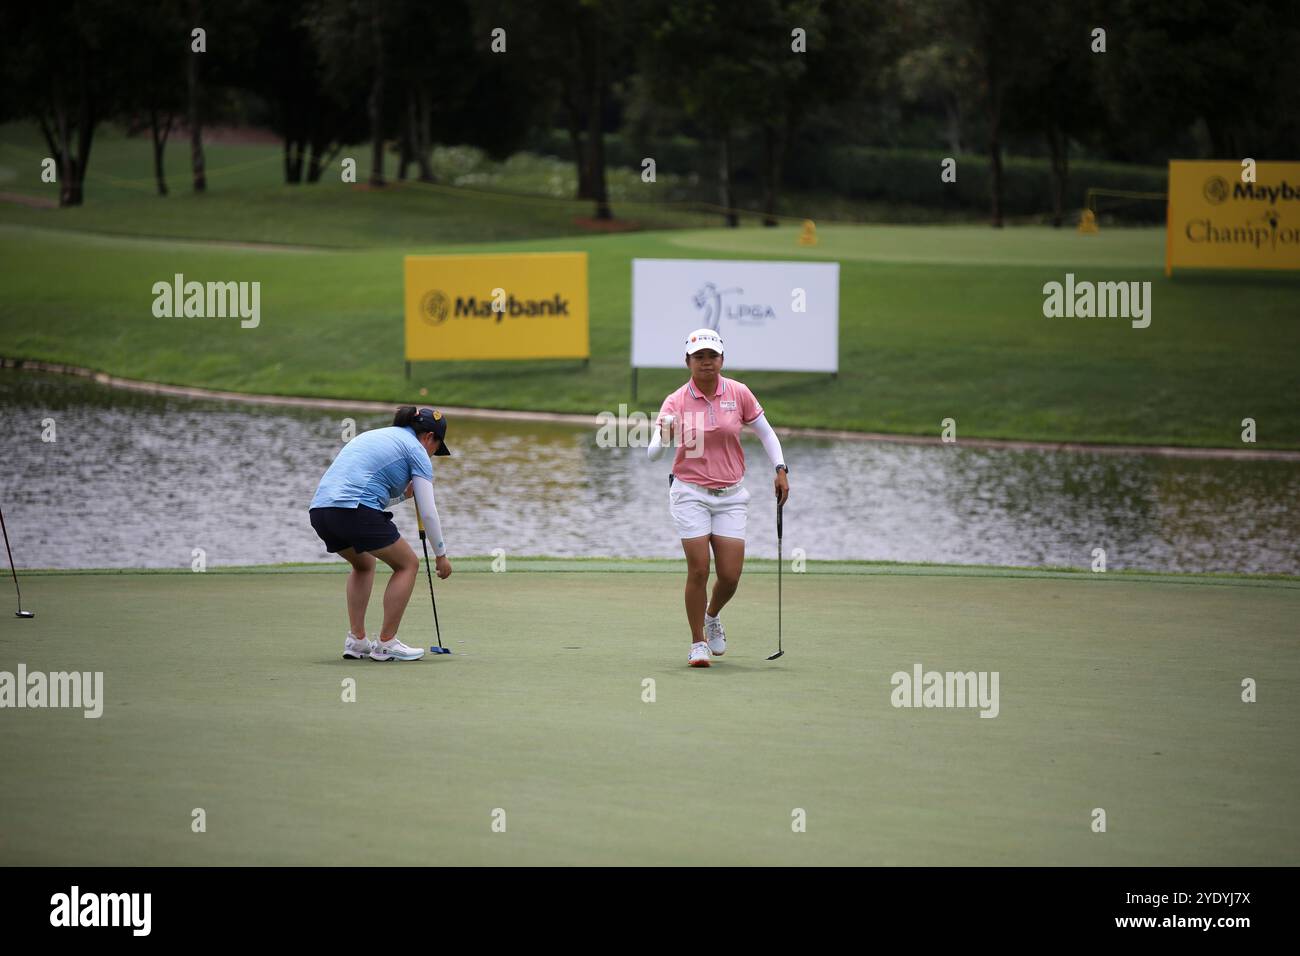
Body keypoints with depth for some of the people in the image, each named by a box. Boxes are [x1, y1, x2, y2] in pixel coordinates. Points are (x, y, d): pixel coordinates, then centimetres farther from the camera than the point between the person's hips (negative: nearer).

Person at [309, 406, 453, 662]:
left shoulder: (375, 436, 30)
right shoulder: (416, 449, 7)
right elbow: (428, 511, 4)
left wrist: (404, 494, 31)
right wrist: (441, 554, 14)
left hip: (320, 510, 8)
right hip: (355, 512, -8)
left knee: (363, 564, 32)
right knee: (408, 564, 10)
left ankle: (356, 641, 23)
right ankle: (386, 644, 7)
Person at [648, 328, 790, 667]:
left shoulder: (738, 394, -2)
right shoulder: (676, 401, -7)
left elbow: (765, 432, 11)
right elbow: (653, 453, -13)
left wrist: (780, 469, 0)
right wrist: (663, 436, -35)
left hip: (730, 495, 2)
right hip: (690, 493, -2)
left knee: (730, 576, -2)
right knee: (698, 570, -9)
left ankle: (713, 617, 31)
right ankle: (698, 643, 6)